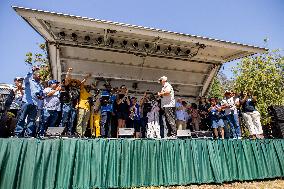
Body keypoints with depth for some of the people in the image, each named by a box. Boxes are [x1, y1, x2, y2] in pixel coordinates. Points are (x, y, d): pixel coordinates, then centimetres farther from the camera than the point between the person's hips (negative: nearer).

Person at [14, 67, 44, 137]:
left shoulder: (40, 85, 22)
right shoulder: (29, 81, 8)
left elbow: (42, 94, 25)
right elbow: (26, 78, -15)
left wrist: (41, 96, 2)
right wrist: (32, 71, -27)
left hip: (35, 104, 5)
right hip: (27, 102, -5)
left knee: (31, 120, 3)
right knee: (22, 118, -4)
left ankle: (29, 134, 6)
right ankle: (18, 133, 0)